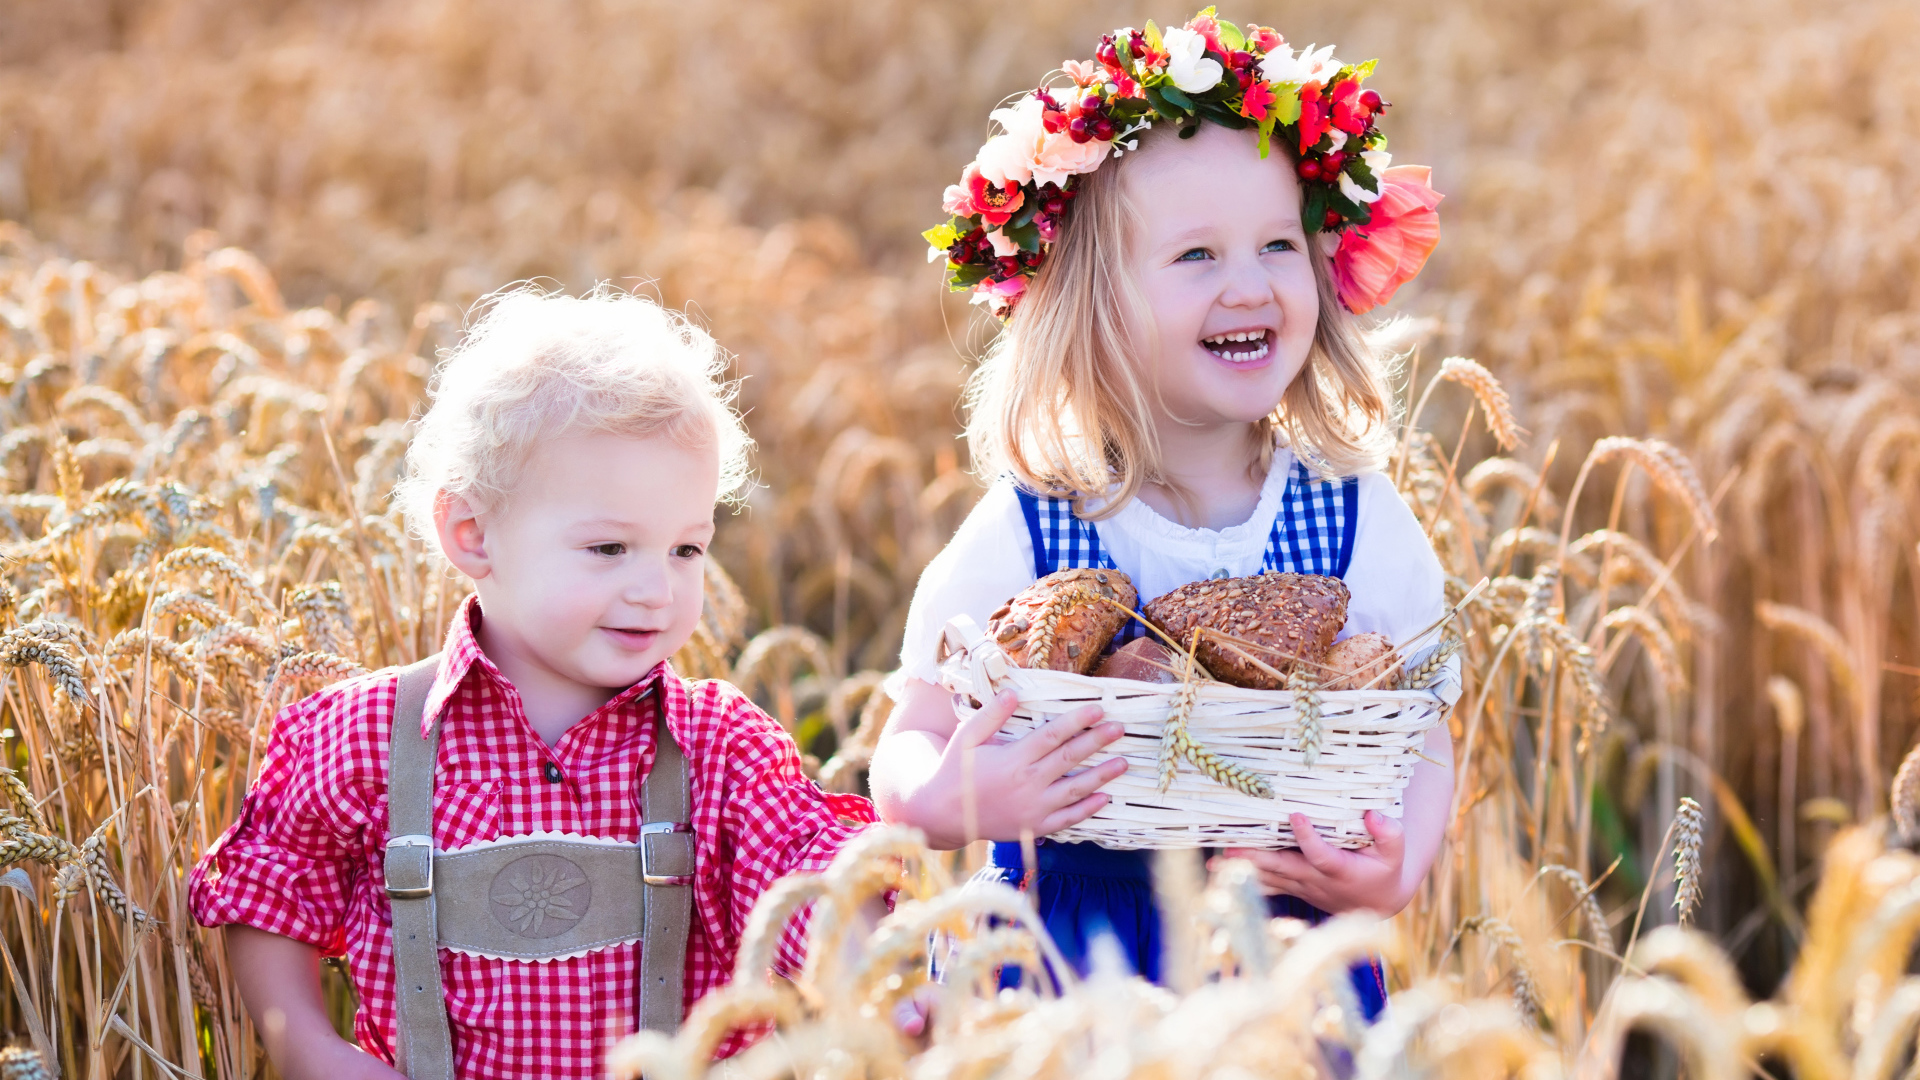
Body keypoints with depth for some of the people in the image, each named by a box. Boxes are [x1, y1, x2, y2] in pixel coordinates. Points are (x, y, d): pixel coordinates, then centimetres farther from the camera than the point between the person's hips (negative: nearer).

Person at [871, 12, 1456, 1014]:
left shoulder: (1363, 524, -5)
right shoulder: (1018, 538, -10)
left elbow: (1420, 745, 1)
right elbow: (911, 746, -4)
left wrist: (1394, 876, -19)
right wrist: (944, 800, -27)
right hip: (1064, 970, -1)